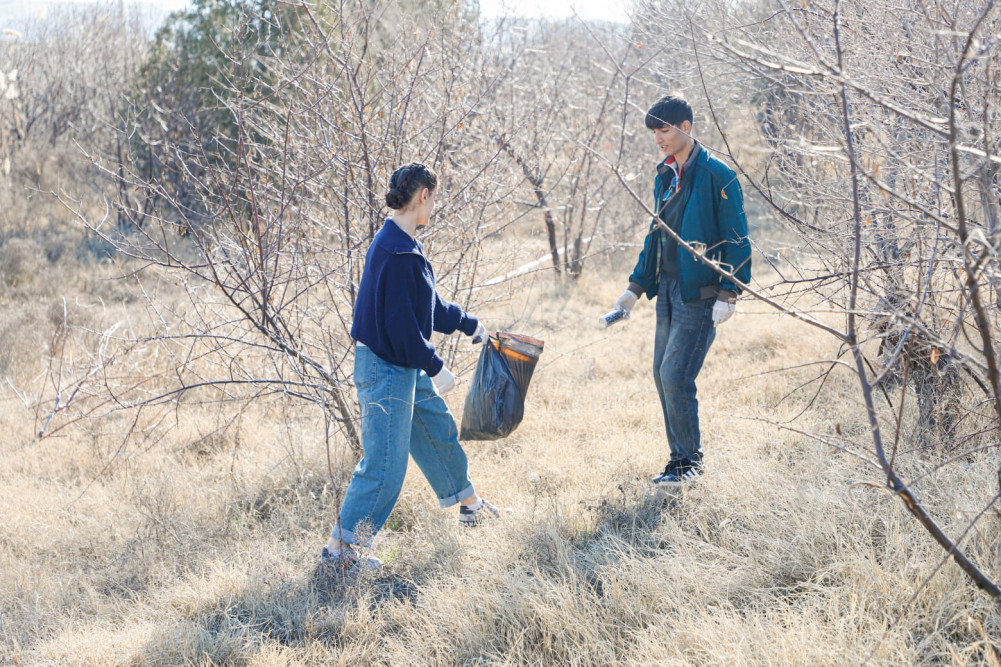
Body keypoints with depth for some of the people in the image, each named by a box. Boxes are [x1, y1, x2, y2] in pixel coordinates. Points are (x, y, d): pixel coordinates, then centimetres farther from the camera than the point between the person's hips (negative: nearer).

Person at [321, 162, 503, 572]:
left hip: (406, 368, 11)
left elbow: (429, 307, 23)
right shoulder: (398, 253, -24)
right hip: (385, 370, -11)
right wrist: (435, 368, -17)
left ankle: (470, 506, 43)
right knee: (384, 465, -7)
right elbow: (401, 322, -25)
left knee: (440, 431, 24)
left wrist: (469, 324, 35)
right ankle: (338, 549, -1)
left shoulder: (402, 246, 9)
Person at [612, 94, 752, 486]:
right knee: (663, 376, 8)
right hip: (668, 290, 8)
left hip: (699, 292, -8)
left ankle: (690, 459, 3)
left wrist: (728, 293, -19)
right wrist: (637, 286, 16)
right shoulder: (664, 177, 13)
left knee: (676, 376, -12)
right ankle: (681, 458, 19)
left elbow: (737, 239, -12)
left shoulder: (717, 176, -11)